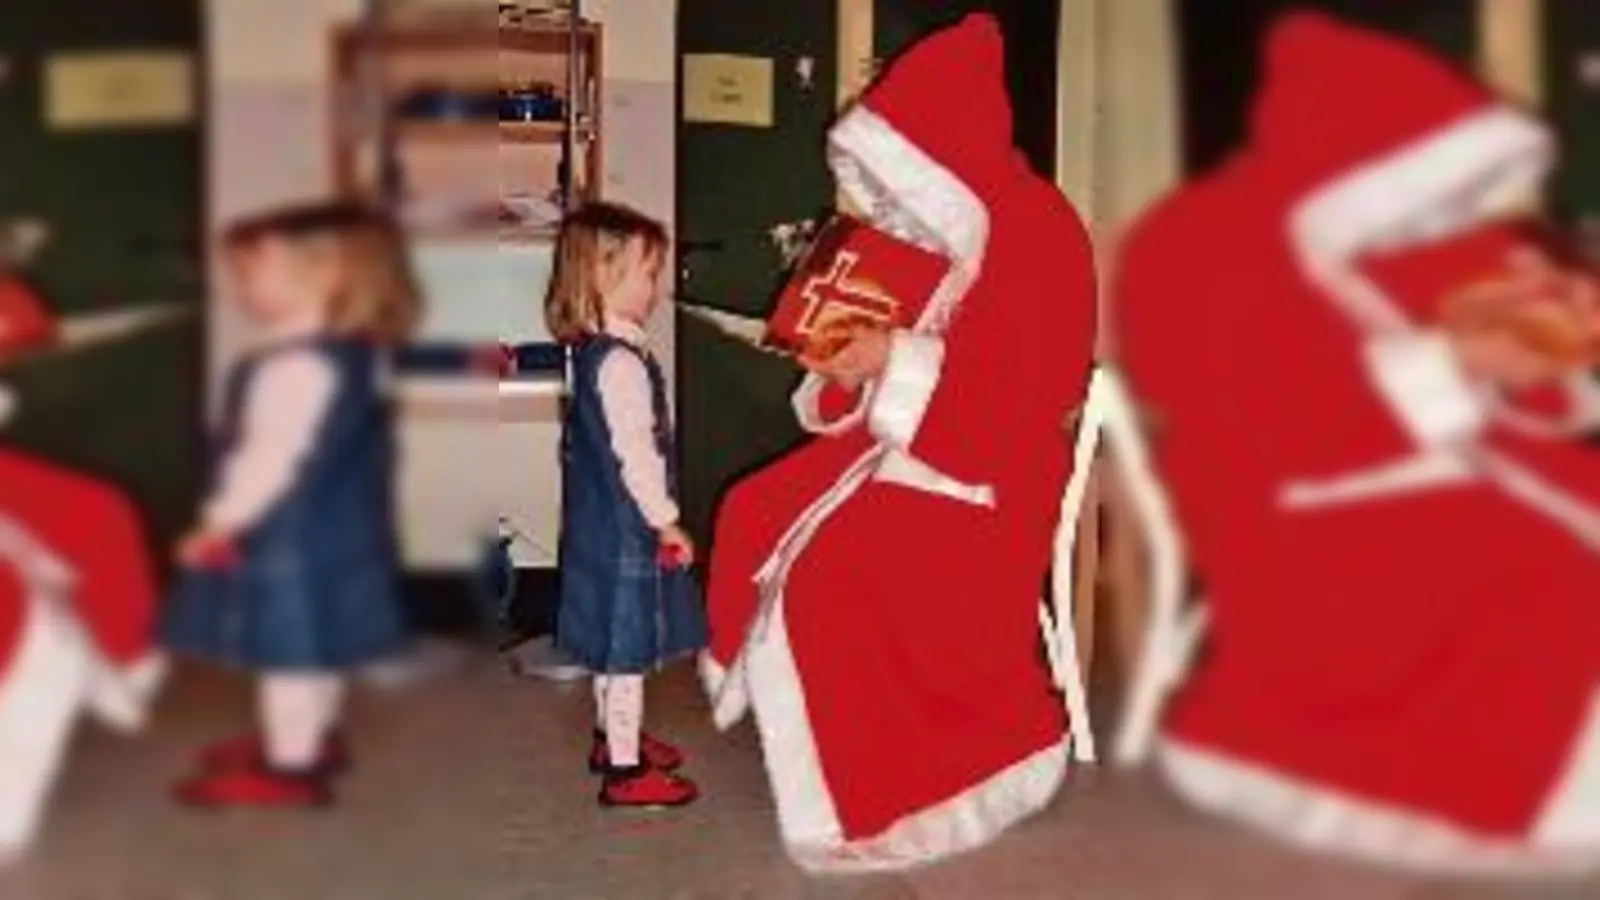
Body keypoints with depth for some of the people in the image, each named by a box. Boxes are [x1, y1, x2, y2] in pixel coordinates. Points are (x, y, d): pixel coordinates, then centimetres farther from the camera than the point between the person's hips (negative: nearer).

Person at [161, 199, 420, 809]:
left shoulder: (295, 365, -25)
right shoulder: (355, 351, 7)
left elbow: (272, 455, -26)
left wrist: (221, 522, -19)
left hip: (292, 531, -10)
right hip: (334, 521, 10)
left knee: (288, 647, 0)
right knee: (311, 646, 23)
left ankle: (290, 769, 8)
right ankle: (310, 738, 38)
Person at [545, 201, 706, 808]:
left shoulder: (592, 351, 8)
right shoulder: (620, 363, -23)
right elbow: (635, 453, -24)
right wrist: (667, 523, -15)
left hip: (599, 520, 10)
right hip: (626, 526, -10)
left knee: (613, 642, 22)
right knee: (629, 646, -1)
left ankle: (613, 737, 37)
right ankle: (625, 770, 6)